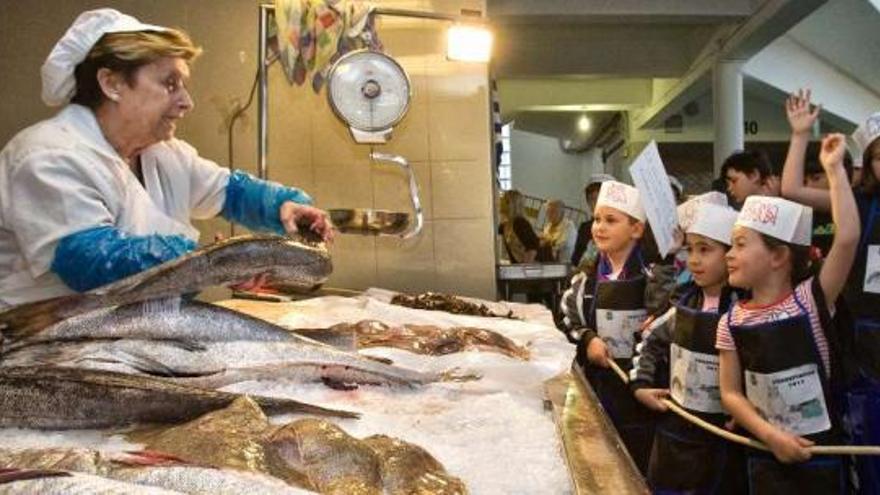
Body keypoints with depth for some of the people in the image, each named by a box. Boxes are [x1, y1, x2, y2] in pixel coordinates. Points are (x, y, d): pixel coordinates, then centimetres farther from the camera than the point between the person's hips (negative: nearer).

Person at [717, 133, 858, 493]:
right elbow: (731, 392, -3)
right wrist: (770, 435, -16)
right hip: (766, 458, 2)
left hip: (822, 454, -2)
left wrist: (834, 169, -18)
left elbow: (848, 237, -24)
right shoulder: (731, 322, -5)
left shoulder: (810, 300, -12)